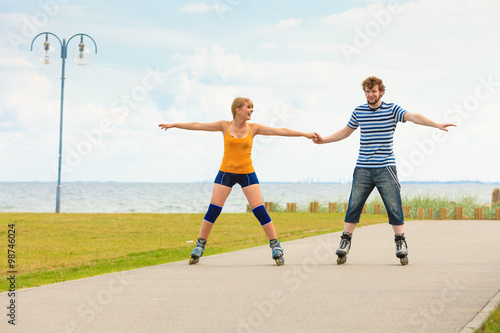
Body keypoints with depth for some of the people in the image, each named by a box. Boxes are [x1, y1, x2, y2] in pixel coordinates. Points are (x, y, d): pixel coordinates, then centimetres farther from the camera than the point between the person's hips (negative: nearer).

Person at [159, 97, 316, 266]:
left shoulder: (254, 128, 0)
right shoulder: (225, 126, 0)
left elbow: (281, 131, -1)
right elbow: (198, 126, 2)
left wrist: (305, 134, -3)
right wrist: (174, 125, 3)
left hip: (247, 174, 0)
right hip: (226, 172, 0)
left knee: (260, 211, -6)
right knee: (213, 210, -4)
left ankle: (275, 246, 2)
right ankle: (200, 246, 8)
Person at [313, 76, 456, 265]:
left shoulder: (392, 109, 0)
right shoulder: (359, 111, 10)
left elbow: (413, 117, -15)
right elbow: (345, 132, 24)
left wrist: (437, 125, -29)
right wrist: (323, 140, 20)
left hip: (385, 168, -2)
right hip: (363, 169, 2)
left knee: (394, 207, -4)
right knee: (353, 206, -1)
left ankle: (401, 243, 6)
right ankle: (345, 242, 7)